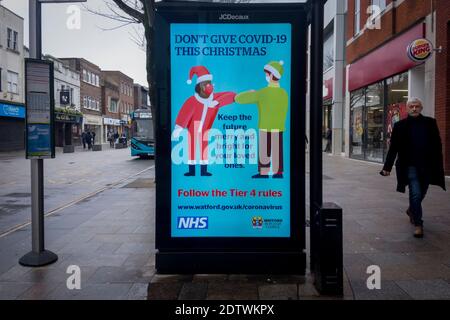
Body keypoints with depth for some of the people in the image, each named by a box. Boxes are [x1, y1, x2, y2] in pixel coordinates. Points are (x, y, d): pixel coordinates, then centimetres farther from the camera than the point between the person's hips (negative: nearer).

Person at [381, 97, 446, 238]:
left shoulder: (430, 123, 4)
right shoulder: (400, 125, -2)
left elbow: (437, 145, 5)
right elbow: (393, 148, -3)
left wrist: (438, 166, 1)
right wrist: (387, 167, -6)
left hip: (426, 166, 3)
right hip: (410, 166, -3)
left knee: (421, 193, 16)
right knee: (415, 194, -7)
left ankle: (411, 210, 44)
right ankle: (418, 224, 4)